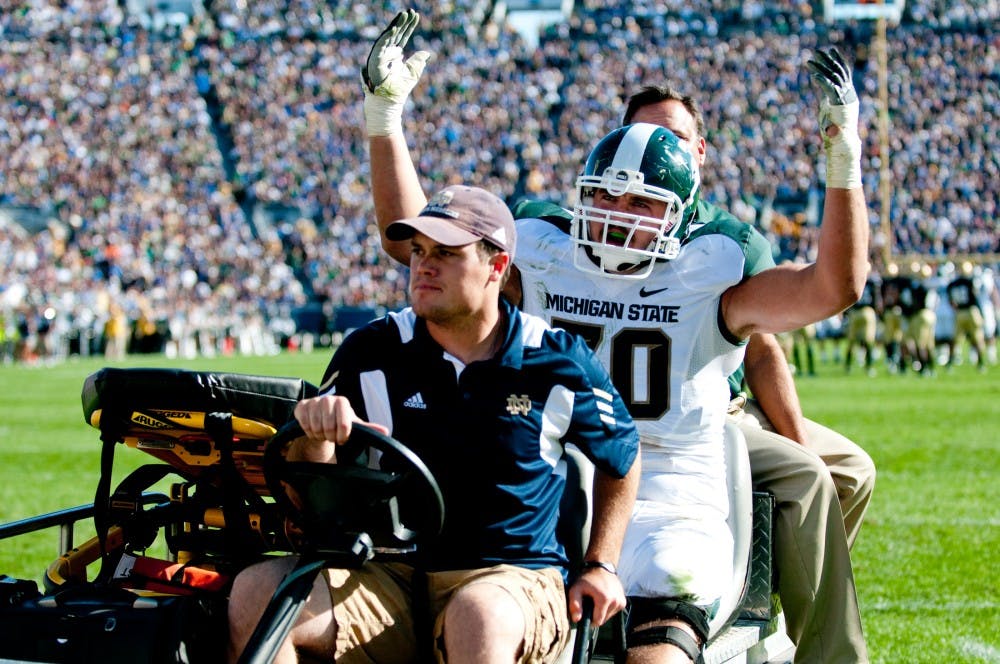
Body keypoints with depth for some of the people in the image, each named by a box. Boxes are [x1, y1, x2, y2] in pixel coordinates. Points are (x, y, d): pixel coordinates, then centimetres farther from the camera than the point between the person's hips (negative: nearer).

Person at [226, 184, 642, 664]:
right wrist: (317, 435, -20)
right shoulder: (373, 353, 3)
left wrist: (601, 566, 12)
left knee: (481, 615, -41)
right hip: (391, 576, 3)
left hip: (515, 577, -2)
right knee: (255, 593, -24)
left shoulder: (557, 363, 0)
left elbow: (622, 457, 18)